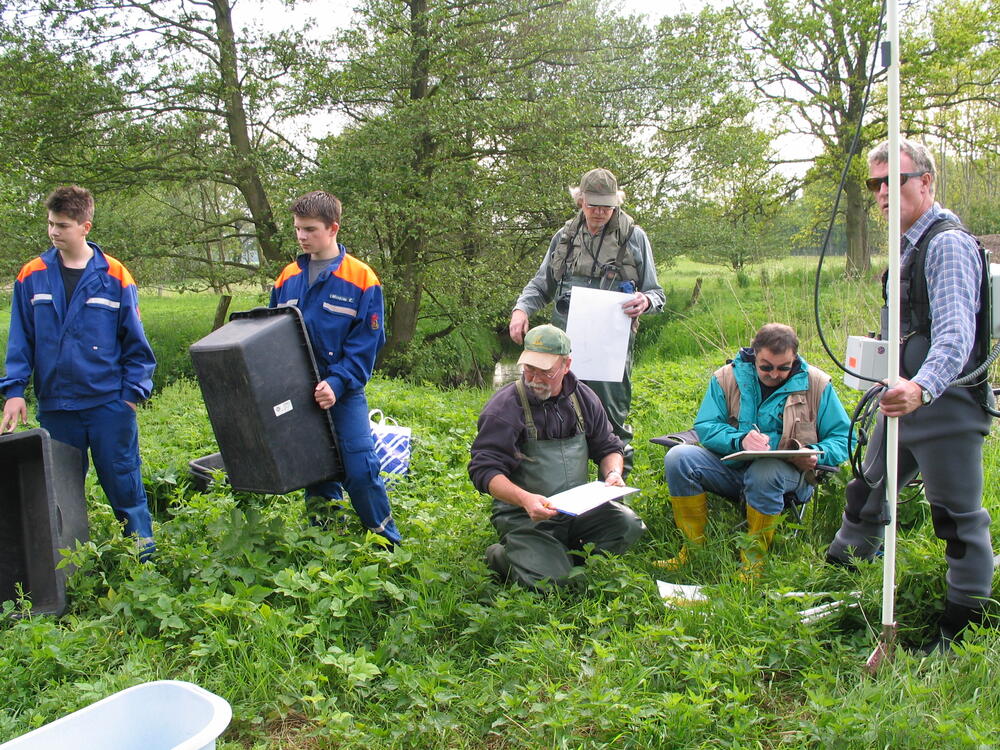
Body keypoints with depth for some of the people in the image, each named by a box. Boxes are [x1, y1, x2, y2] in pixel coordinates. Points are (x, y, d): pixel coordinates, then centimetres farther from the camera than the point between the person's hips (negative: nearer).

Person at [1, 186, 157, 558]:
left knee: (124, 486, 4)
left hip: (109, 404, -2)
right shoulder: (32, 276, 3)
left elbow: (135, 342, 2)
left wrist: (132, 392, -3)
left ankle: (146, 559, 17)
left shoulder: (114, 276, -2)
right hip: (55, 407, 3)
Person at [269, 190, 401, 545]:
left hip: (345, 394, -4)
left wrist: (337, 383, -20)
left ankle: (389, 546, 10)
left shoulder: (361, 278, -7)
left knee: (361, 471, -7)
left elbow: (367, 342, -10)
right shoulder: (288, 278, 8)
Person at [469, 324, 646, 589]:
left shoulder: (583, 398, 7)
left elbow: (608, 447, 19)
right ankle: (502, 556, 7)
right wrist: (524, 499, -31)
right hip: (524, 515, -5)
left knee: (628, 525, -20)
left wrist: (613, 473, -5)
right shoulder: (504, 406, -10)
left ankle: (564, 557, 1)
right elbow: (484, 469, -15)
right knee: (546, 579, -26)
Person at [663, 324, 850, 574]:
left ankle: (755, 555, -17)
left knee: (764, 471, -38)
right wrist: (740, 440, -25)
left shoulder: (816, 384, 0)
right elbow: (704, 427, -6)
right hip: (731, 468, 2)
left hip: (787, 472, -2)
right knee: (678, 457, -23)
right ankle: (694, 546, -13)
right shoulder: (727, 377, 1)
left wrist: (817, 454, -20)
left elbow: (842, 438, 3)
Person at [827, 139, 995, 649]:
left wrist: (922, 387, -45)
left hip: (946, 402, -10)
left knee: (959, 516, 2)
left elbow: (955, 334, -30)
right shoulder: (910, 244, 14)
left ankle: (965, 625, 15)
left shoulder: (947, 244, -17)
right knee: (867, 492, 19)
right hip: (908, 397, 10)